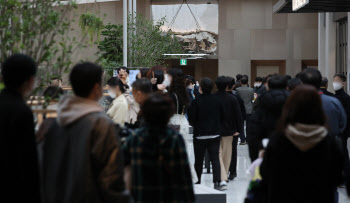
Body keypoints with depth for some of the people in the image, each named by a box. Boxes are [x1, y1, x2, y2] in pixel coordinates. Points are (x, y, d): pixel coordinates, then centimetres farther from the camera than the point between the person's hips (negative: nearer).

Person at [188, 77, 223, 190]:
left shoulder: (196, 101, -13)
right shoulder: (217, 100, -2)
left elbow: (191, 119, -10)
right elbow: (222, 116, 6)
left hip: (200, 134, -2)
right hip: (215, 134, 2)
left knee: (199, 159, 11)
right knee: (215, 158, 0)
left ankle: (197, 181, 23)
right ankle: (217, 182, -10)